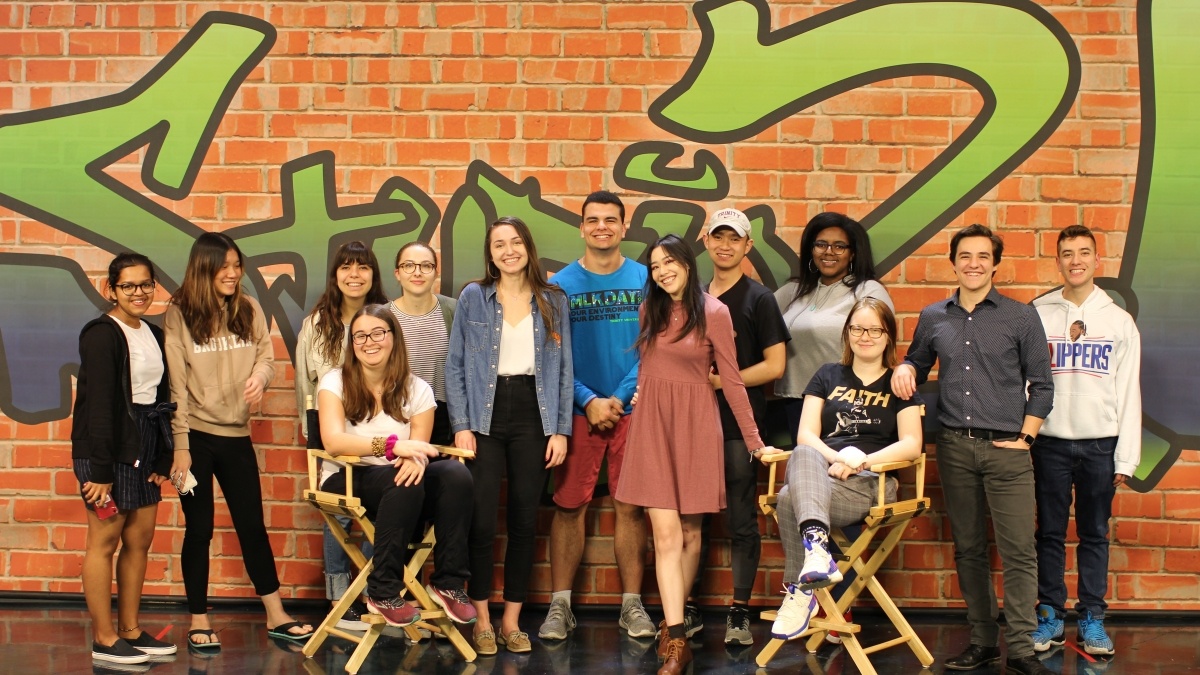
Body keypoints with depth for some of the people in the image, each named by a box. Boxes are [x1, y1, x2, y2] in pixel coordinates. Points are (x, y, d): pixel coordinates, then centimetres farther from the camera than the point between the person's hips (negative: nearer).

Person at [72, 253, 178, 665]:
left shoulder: (154, 335, 11)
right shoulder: (101, 335, -12)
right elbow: (98, 404, -17)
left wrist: (162, 457, 8)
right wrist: (100, 469, -20)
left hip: (145, 448, 8)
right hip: (108, 448, -8)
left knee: (140, 540, 11)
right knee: (105, 541, -1)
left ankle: (130, 631, 21)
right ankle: (104, 640, 7)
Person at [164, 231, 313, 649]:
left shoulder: (249, 310, 6)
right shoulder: (179, 315, -6)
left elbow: (266, 356, 7)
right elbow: (175, 382, -8)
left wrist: (260, 375, -18)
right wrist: (180, 445, -11)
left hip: (237, 434, 3)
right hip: (195, 434, -3)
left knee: (252, 525, 10)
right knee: (199, 529, 6)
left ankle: (276, 617, 18)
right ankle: (199, 622, 17)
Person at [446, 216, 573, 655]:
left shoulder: (554, 301, 7)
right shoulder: (473, 297, 2)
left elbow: (564, 370, 7)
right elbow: (455, 366, 2)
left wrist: (561, 430, -1)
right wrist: (461, 426, -7)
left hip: (534, 419, 2)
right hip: (485, 418, -1)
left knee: (524, 522, 6)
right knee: (481, 522, -4)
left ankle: (512, 620, 16)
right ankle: (482, 620, 10)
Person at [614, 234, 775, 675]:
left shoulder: (713, 313, -4)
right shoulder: (650, 310, 8)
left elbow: (731, 380, -2)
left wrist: (753, 439, -1)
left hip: (694, 423, -2)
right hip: (652, 422, 2)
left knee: (690, 532, 7)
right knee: (665, 533, -7)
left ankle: (672, 625, 22)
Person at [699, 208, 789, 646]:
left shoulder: (758, 299, 0)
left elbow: (775, 365, -6)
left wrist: (723, 381, -14)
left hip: (740, 426, -4)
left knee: (742, 522, 0)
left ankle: (739, 612, 7)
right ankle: (688, 610, 15)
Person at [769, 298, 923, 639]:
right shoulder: (828, 376, 21)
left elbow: (912, 445, 1)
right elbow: (805, 435, 9)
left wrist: (860, 462, -13)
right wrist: (837, 458, -12)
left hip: (870, 484, -3)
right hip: (820, 471, 3)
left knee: (790, 498, -35)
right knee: (803, 456, -39)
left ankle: (800, 591, -32)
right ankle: (817, 547, -51)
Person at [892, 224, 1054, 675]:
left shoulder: (1021, 317, 2)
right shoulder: (933, 318, 10)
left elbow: (1041, 385, 4)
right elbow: (919, 362, 22)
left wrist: (1024, 437, -3)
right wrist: (906, 368, -2)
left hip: (1005, 449, -3)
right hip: (955, 447, 3)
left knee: (1018, 551, -7)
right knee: (968, 550, 8)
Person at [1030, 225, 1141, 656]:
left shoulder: (1119, 321, 5)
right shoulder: (1037, 315, 3)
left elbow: (1128, 392, 4)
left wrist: (1126, 458, 0)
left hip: (1101, 443, 1)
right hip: (1051, 442, 0)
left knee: (1095, 535, 6)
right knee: (1050, 533, 4)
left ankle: (1092, 619, 14)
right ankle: (1050, 616, 13)